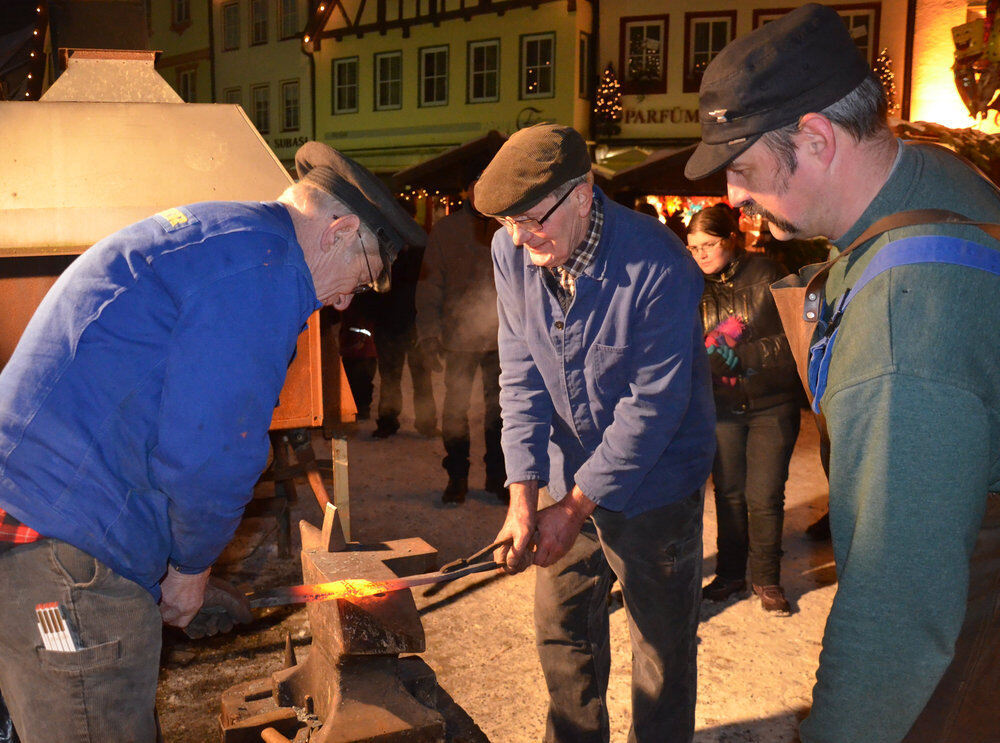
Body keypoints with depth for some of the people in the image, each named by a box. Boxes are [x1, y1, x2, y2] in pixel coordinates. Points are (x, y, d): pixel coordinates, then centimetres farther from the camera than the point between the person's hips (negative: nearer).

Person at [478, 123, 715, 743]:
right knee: (561, 626, 18)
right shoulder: (513, 251, -9)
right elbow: (522, 378, -6)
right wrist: (523, 498, -14)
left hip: (653, 485, -5)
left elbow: (653, 406, -22)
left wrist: (574, 508, -18)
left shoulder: (658, 267, -26)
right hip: (568, 474, 6)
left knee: (663, 644, 8)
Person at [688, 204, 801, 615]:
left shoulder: (765, 274, -9)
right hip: (722, 406, 3)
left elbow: (792, 337, -14)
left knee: (764, 496, 2)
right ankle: (730, 574, 27)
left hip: (771, 404, -3)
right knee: (728, 492, 11)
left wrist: (739, 355, -22)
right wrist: (709, 355, -18)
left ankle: (766, 579, 20)